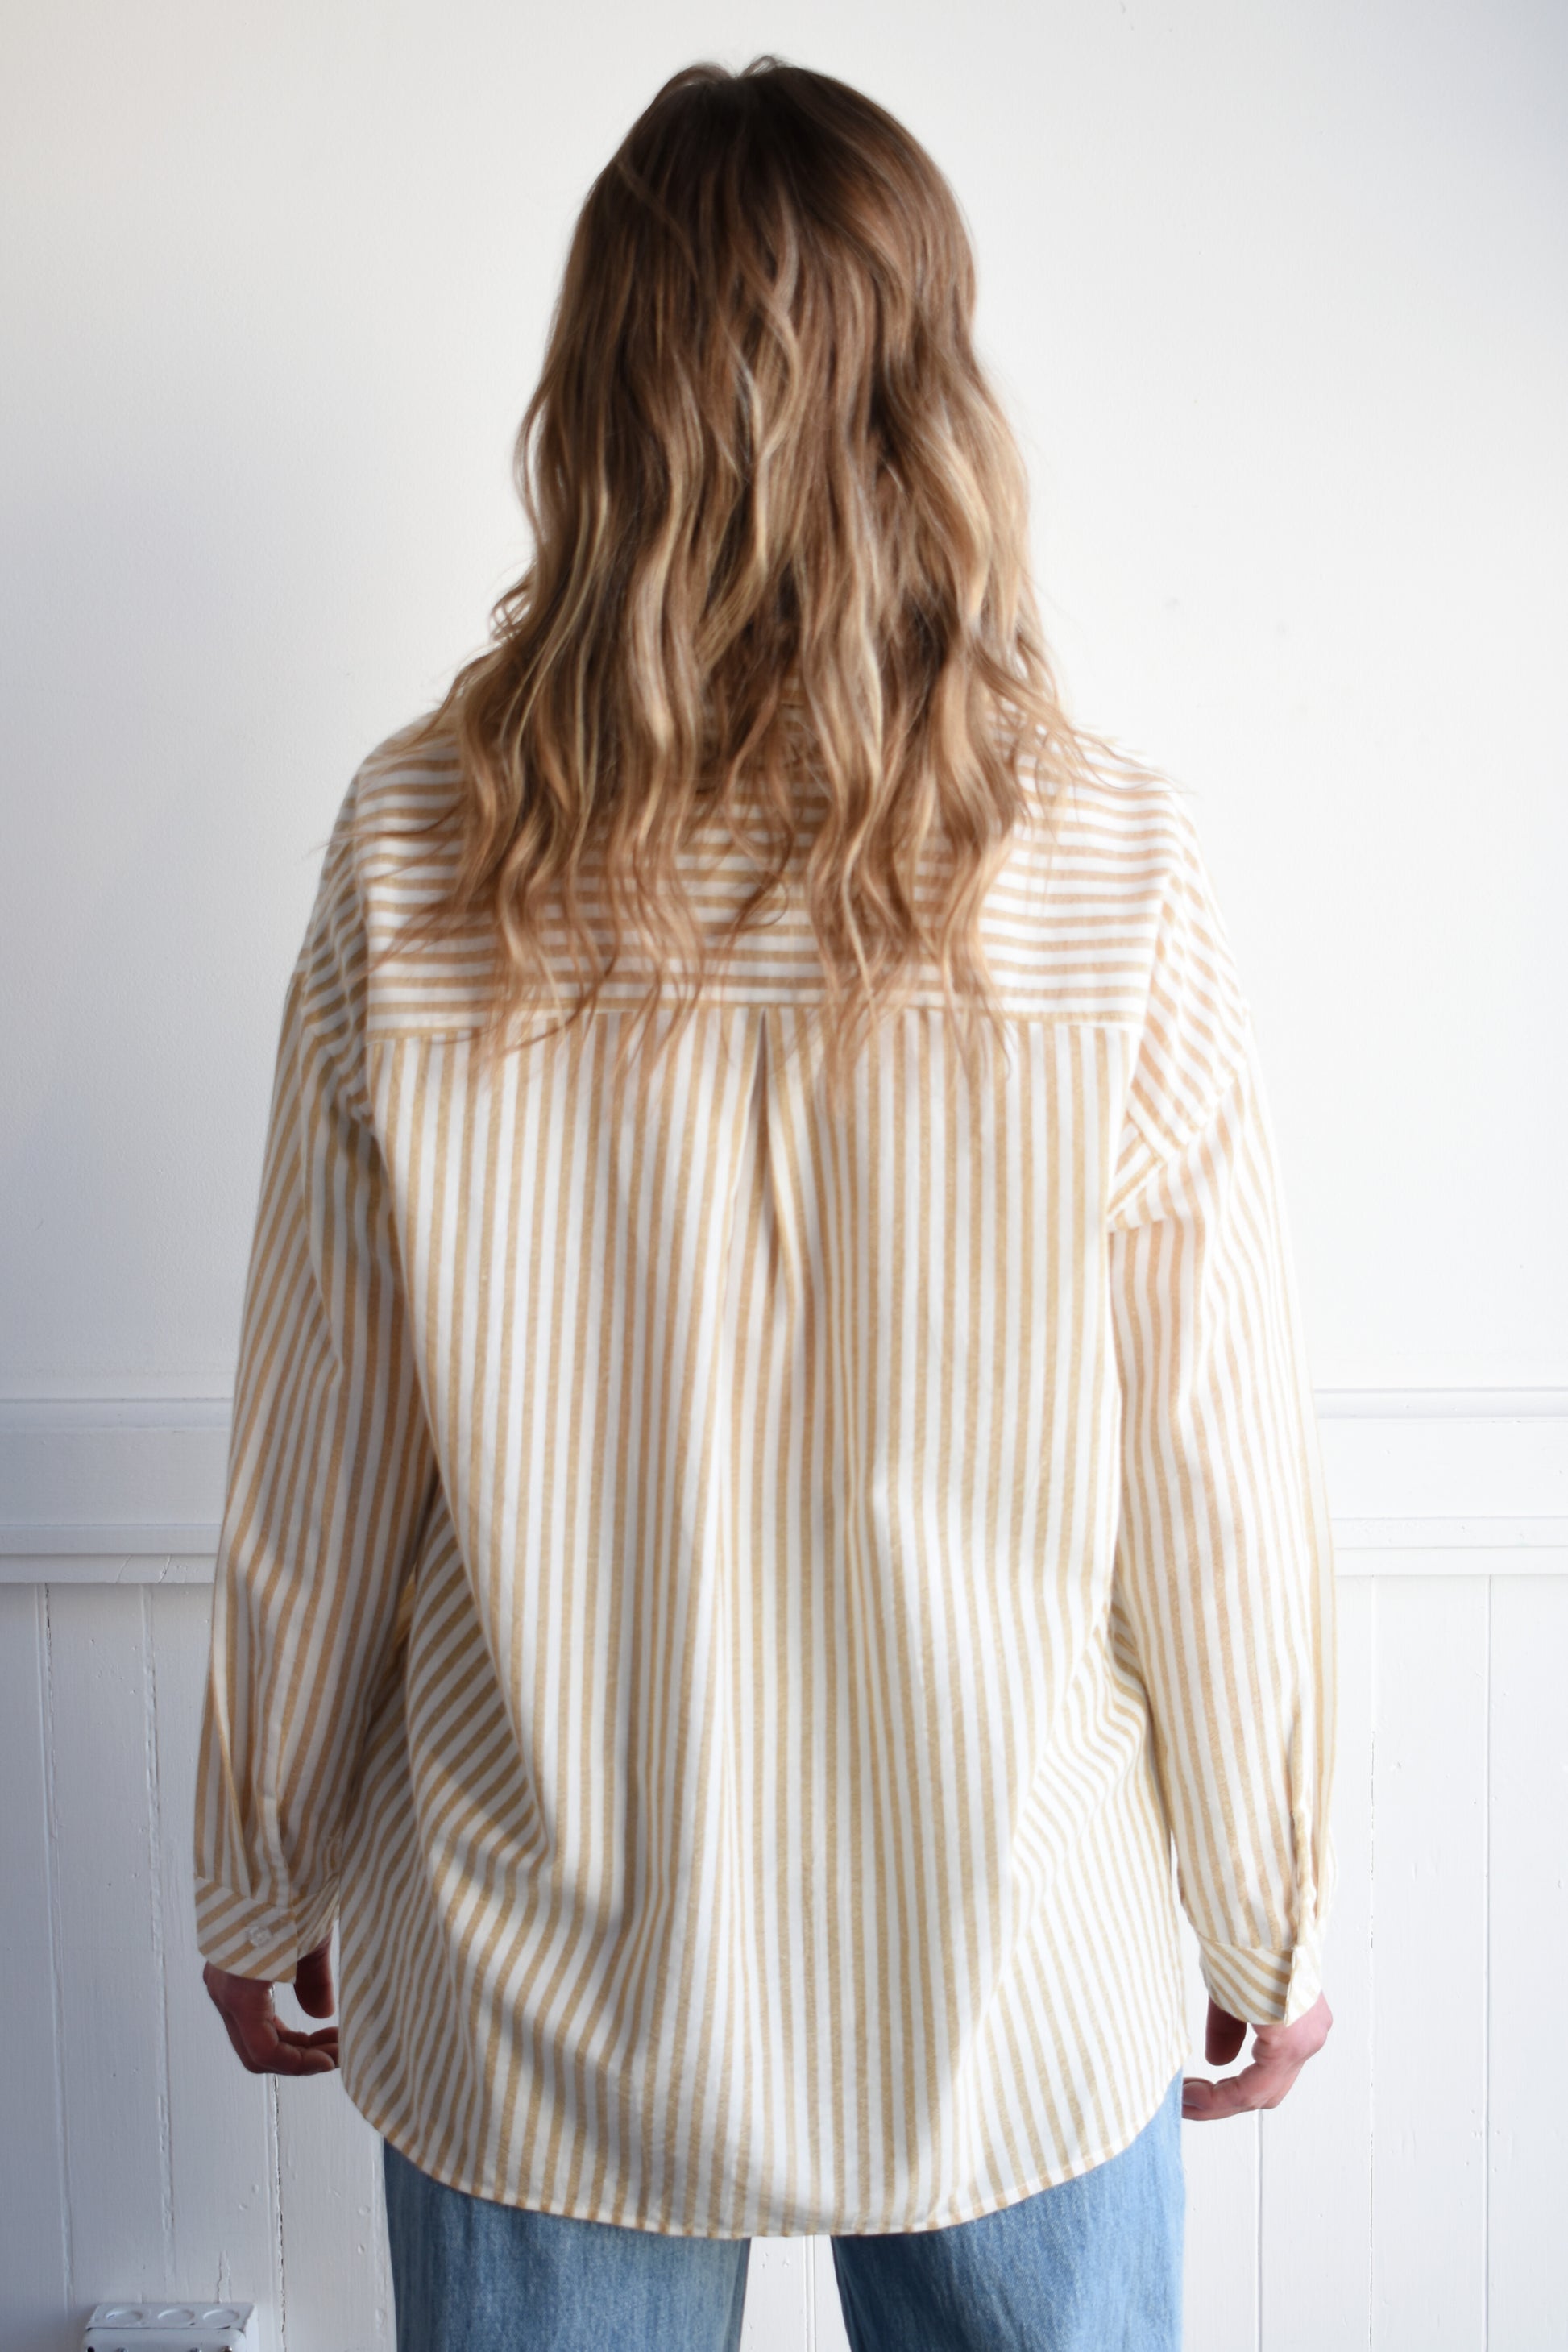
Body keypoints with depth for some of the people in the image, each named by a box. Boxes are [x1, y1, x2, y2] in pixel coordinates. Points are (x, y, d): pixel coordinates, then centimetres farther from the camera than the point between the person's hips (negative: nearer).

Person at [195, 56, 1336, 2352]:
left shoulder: (416, 853, -14)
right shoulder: (1115, 870, -16)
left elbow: (312, 1474, -7)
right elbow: (1223, 1493, -10)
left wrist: (261, 1884, 9)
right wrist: (1275, 1911, 7)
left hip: (538, 1995, 1)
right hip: (1013, 1992, 0)